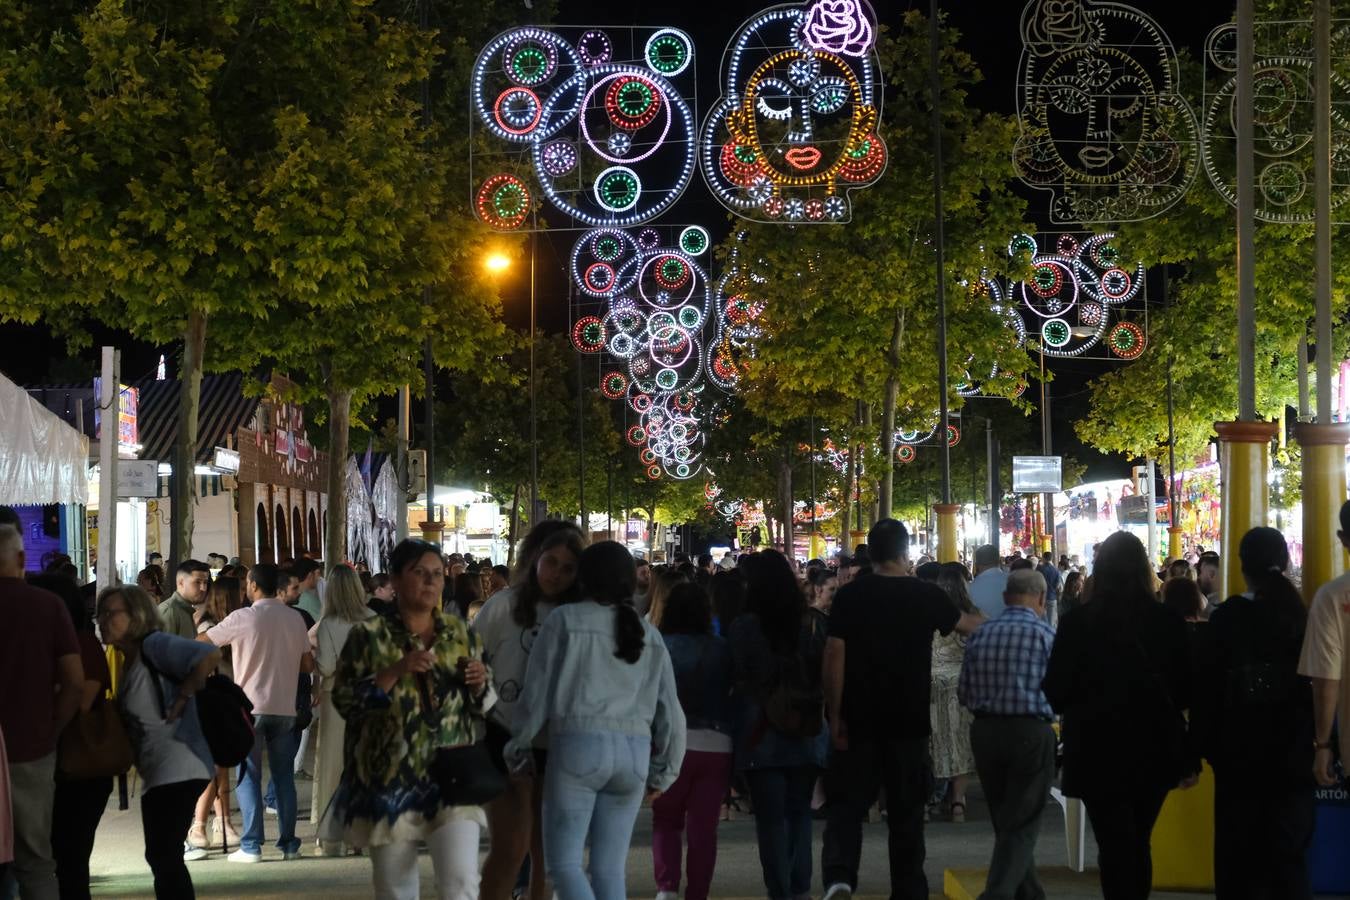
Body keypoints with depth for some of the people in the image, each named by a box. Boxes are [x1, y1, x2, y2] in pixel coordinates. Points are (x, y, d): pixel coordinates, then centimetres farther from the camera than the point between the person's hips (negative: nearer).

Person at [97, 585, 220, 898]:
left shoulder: (155, 645, -12)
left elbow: (210, 656, -25)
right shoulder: (128, 662, 16)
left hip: (177, 770, -10)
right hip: (155, 775, 10)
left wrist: (180, 699, -17)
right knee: (161, 858, 16)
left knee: (165, 857, -11)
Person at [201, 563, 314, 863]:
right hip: (285, 706, 4)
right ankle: (288, 843, 11)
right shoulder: (295, 619, 4)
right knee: (284, 776, 10)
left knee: (249, 776, 1)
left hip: (250, 706, -4)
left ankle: (251, 846, -3)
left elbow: (202, 643, -2)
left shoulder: (243, 618, -9)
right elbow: (308, 665, 9)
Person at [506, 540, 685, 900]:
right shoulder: (649, 634, 16)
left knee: (563, 862, 0)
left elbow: (538, 691, 2)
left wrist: (519, 745, 14)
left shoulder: (565, 620, 3)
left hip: (578, 744, -4)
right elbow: (669, 709, 16)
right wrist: (664, 770, 25)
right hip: (634, 752, 4)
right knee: (610, 868, 9)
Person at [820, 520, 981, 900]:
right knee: (906, 811, 10)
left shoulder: (850, 595, -5)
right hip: (909, 720, 1)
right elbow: (965, 623, 17)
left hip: (859, 719, -1)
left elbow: (835, 656, -8)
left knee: (847, 803, 4)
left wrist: (835, 715, -1)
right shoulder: (926, 595, -1)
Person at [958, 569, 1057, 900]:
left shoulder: (981, 634, 3)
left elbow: (965, 693, 4)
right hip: (1031, 732, -4)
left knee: (1005, 821, 18)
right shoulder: (1046, 635, -8)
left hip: (985, 732, 5)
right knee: (1022, 825, 1)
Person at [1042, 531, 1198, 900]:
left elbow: (1055, 694, -9)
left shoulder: (1077, 623, -12)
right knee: (1138, 843, 18)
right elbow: (1186, 692, 0)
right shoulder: (1167, 621, -6)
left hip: (1099, 752, -3)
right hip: (1153, 749, 3)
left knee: (1115, 845, 0)